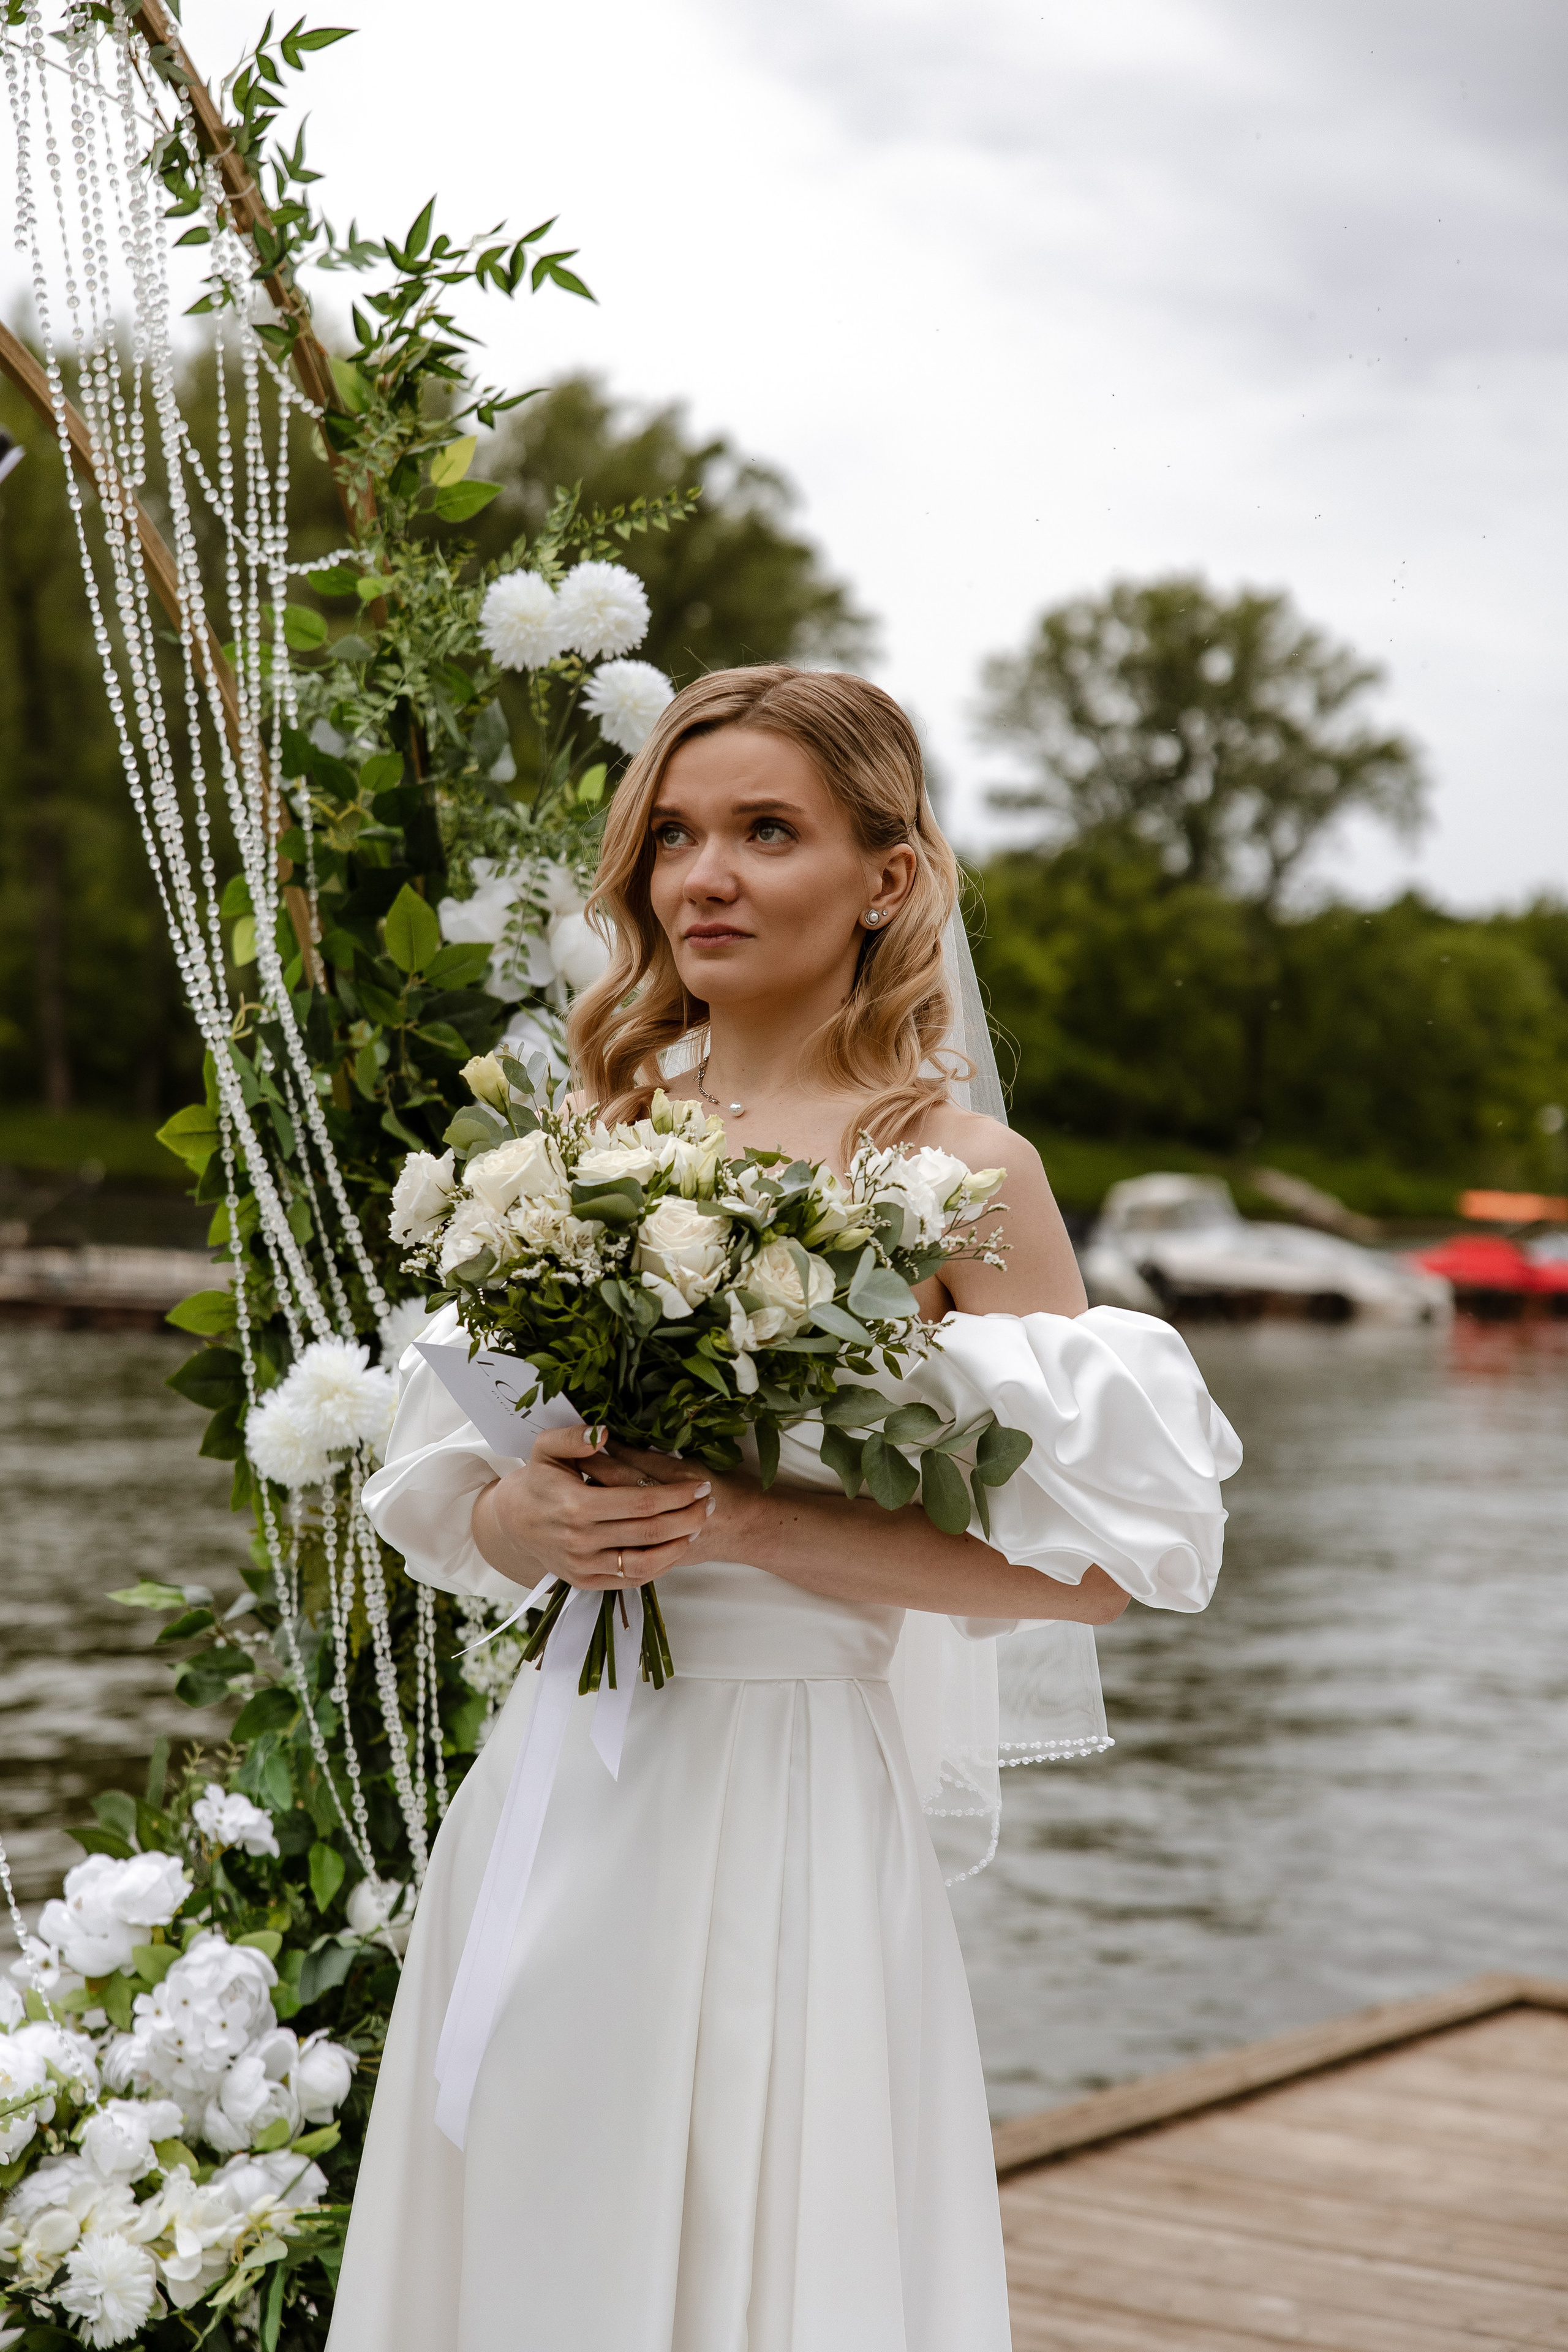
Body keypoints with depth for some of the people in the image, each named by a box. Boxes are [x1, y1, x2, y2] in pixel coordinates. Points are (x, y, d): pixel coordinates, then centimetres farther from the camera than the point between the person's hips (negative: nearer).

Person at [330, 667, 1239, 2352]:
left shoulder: (958, 1168, -7)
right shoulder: (592, 1135, 7)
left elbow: (1095, 1564, -11)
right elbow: (438, 1499, 13)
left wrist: (746, 1524, -17)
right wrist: (530, 1520, -10)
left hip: (778, 1797, -5)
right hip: (552, 1786, 5)